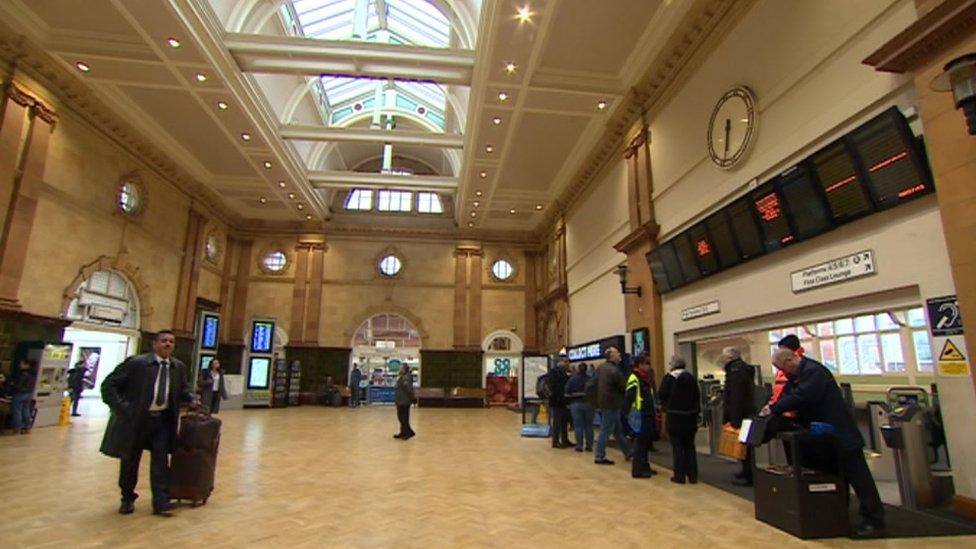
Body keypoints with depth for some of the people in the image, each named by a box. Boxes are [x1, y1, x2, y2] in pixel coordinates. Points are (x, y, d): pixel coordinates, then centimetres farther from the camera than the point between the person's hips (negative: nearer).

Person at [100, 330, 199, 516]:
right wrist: (121, 408, -18)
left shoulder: (178, 367, 2)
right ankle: (127, 499, 33)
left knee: (160, 459, -1)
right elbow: (108, 385, -9)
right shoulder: (136, 363, -13)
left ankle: (161, 502, 4)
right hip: (135, 419, -3)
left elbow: (182, 388, 19)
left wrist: (191, 399, -1)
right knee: (130, 460, 12)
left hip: (163, 420, 3)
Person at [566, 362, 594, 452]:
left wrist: (568, 403, 10)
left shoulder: (572, 379, -3)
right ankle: (589, 446, 11)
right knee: (589, 425, 8)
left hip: (576, 404, -1)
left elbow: (567, 393, -2)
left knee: (578, 425, 2)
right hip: (589, 404, 1)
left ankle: (579, 446, 3)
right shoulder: (590, 379, -3)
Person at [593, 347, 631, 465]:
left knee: (618, 430, 19)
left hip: (602, 401, 9)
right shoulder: (614, 371, -21)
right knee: (606, 431, -1)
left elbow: (594, 383, 12)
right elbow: (623, 388, -13)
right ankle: (599, 456, 6)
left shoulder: (600, 367, 5)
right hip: (612, 404, -9)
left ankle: (627, 452, 31)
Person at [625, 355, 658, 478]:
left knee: (647, 441, 15)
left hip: (647, 415, 10)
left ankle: (644, 466, 27)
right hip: (639, 416, -10)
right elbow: (629, 398, -20)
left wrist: (653, 412, 24)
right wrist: (630, 414, -25)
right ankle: (637, 470, 1)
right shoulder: (634, 378, -14)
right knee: (640, 442, -5)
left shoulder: (645, 378, 17)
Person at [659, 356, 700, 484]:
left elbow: (662, 395, -11)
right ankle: (693, 475, 18)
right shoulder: (691, 378, 2)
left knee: (677, 446, 4)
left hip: (675, 416, -4)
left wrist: (667, 405, 9)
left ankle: (679, 476, 6)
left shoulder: (669, 377, -10)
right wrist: (696, 410, 14)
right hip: (690, 415, 4)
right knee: (690, 446, 14)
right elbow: (697, 395, 6)